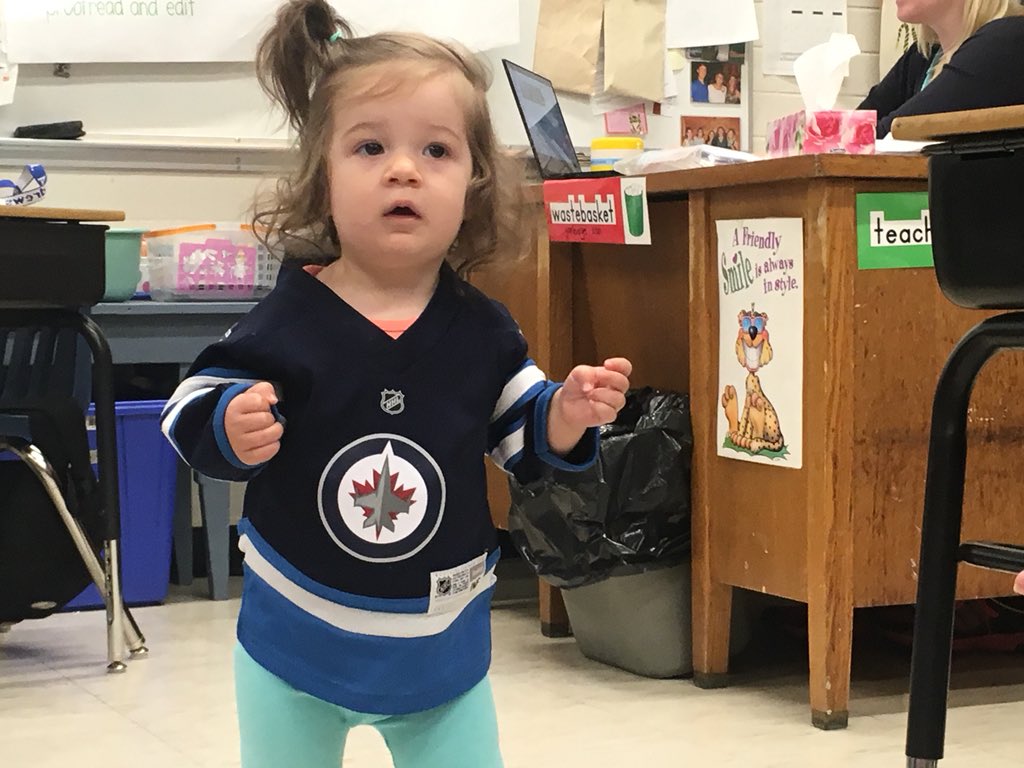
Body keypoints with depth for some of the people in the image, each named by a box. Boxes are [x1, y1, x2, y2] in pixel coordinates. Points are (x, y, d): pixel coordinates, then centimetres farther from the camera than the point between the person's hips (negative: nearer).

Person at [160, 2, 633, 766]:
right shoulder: (287, 322, -14)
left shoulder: (481, 330, -6)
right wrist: (231, 430, -32)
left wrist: (567, 413, -18)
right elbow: (193, 413, -10)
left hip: (442, 647, 2)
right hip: (295, 641, -1)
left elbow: (525, 444, 2)